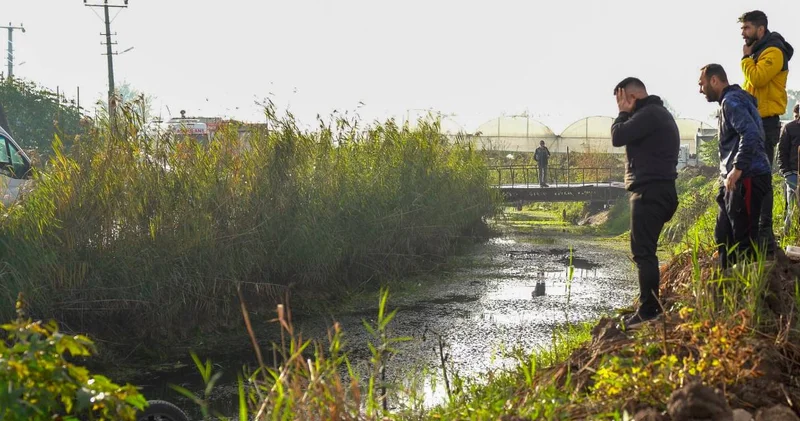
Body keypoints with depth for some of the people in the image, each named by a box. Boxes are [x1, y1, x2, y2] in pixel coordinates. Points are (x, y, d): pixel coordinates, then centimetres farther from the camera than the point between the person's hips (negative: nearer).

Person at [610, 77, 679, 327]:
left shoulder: (649, 114, -15)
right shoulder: (659, 113, 20)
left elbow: (617, 136, -18)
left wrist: (623, 113, -6)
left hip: (650, 192, -11)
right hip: (657, 190, 11)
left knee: (643, 252, -10)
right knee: (645, 251, 15)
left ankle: (648, 311, -10)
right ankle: (651, 307, 19)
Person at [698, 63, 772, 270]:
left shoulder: (731, 101, -11)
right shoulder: (731, 101, 22)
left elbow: (751, 133, -26)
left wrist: (737, 169, -25)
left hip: (747, 179, -11)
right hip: (734, 182, 11)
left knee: (743, 239, -9)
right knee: (724, 237, 15)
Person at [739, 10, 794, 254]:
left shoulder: (773, 51, -10)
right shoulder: (758, 52, 20)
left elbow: (757, 78, -24)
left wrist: (746, 58, -11)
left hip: (765, 122, -10)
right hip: (755, 121, 10)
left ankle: (765, 235, -11)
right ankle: (759, 232, 16)